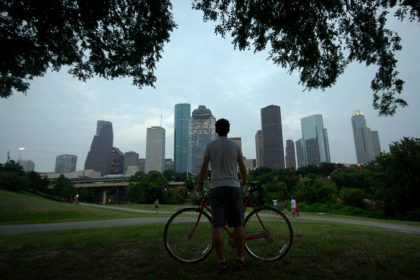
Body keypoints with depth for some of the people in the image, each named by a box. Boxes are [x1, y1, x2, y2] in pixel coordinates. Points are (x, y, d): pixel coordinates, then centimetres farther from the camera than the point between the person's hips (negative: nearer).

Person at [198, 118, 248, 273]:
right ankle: (240, 260, 15)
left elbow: (204, 167, 3)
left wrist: (201, 182, 19)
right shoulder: (235, 145, 6)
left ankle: (221, 261, 5)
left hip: (216, 187, 0)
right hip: (233, 186, 1)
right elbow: (242, 167, 9)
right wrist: (244, 180, 27)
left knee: (217, 226, 2)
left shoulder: (210, 145, 4)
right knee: (238, 225, 8)